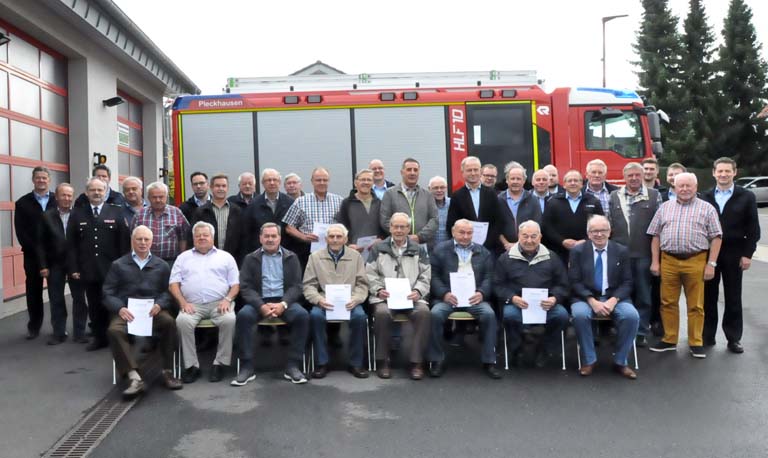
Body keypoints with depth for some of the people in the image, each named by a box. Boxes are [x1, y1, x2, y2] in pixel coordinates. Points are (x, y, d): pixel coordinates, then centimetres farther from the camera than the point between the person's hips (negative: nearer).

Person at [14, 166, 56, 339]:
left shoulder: (58, 200, 3)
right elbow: (20, 231, -2)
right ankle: (34, 326, 18)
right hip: (32, 255, 1)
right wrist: (36, 249, -10)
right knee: (33, 291, 7)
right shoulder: (22, 203, 4)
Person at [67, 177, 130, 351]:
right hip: (88, 270, 2)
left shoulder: (117, 212, 1)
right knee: (94, 306, 9)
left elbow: (124, 242, -2)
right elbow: (71, 244, 5)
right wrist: (73, 268, -1)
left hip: (111, 269, -2)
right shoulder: (77, 215, 7)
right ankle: (99, 337, 21)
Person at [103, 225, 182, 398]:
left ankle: (167, 371, -20)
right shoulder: (118, 265, 16)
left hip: (153, 311, 0)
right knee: (114, 330, -32)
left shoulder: (161, 266, 18)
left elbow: (168, 292, 10)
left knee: (169, 322, -32)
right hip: (127, 311, 0)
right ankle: (134, 377, -36)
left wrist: (159, 305, -11)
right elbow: (108, 293, 9)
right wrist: (120, 308, -10)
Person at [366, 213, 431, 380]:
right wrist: (379, 290, -9)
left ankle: (417, 361, -20)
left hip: (411, 297, 1)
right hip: (385, 296, -1)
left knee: (423, 312, -31)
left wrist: (417, 291, -8)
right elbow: (370, 274, 8)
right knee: (382, 313, -34)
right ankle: (382, 360, -16)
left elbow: (425, 276, 10)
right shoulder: (378, 249, 14)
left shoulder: (418, 250, 17)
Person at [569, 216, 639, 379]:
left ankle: (620, 362, -8)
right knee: (579, 314, -33)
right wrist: (592, 301, -19)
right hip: (586, 297, -1)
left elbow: (627, 282, 2)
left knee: (632, 316, -27)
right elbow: (574, 282, -4)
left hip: (614, 297, 1)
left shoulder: (622, 251, 6)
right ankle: (589, 360, -12)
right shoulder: (578, 251, 2)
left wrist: (613, 300, -16)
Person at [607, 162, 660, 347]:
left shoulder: (653, 195, 3)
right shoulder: (614, 196, 8)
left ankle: (641, 332, 16)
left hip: (643, 254, -1)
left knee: (643, 296, 6)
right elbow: (609, 223, 9)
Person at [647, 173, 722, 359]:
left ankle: (696, 343, 15)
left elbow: (716, 237, 1)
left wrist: (711, 264, -6)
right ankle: (669, 340, 19)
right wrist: (655, 261, 3)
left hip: (696, 261, -2)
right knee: (668, 302, 7)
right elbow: (655, 235, 10)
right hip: (668, 261, 2)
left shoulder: (707, 208, 4)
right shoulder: (665, 207, 11)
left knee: (696, 305, 4)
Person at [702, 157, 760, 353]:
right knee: (708, 297, 7)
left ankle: (734, 338, 16)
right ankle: (707, 335, 16)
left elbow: (753, 229, -1)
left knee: (733, 298, 7)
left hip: (733, 255, -1)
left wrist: (748, 254, -7)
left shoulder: (746, 197, 1)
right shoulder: (705, 197, 3)